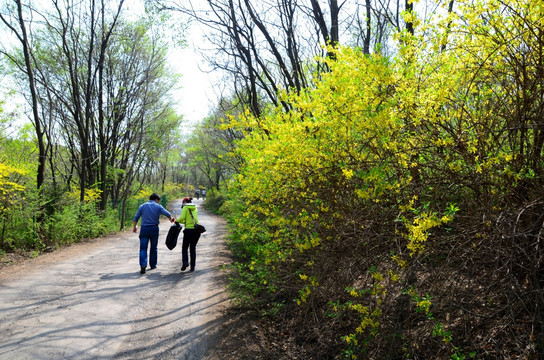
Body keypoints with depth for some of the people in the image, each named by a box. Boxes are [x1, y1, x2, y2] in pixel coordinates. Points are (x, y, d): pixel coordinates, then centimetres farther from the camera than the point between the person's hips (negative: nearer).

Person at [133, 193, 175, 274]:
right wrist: (171, 219, 17)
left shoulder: (142, 206, 9)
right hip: (154, 228, -1)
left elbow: (136, 218, 9)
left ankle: (143, 265, -19)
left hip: (144, 229, 1)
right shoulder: (158, 206, 3)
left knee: (143, 248, -3)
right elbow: (168, 214, -4)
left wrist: (135, 227, 23)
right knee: (153, 248, 13)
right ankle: (153, 265, 21)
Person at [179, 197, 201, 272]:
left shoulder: (185, 208, 1)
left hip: (189, 230, -5)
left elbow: (182, 218, -13)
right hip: (197, 229, 5)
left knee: (184, 247, 10)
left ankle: (185, 261, -10)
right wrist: (182, 221, 26)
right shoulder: (195, 208, 19)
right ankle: (192, 266, 10)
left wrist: (177, 221, 6)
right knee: (193, 248, 13)